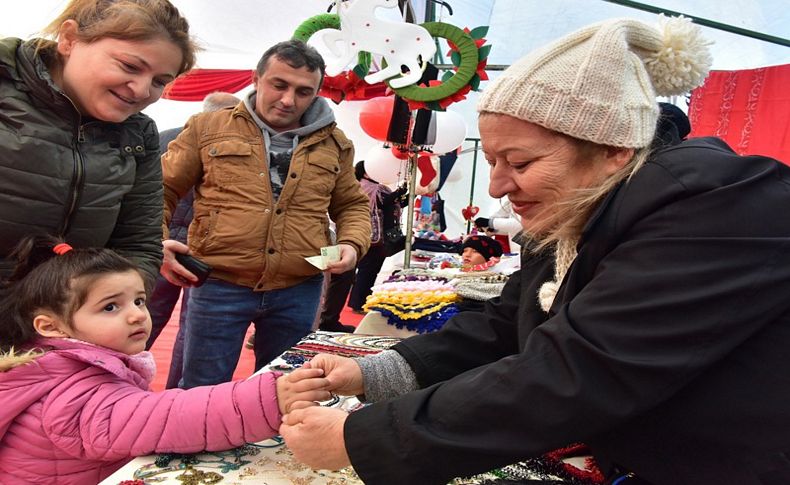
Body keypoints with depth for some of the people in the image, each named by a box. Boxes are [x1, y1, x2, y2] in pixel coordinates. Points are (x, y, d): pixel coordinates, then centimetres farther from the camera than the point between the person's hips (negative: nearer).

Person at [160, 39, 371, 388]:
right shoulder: (208, 128, 2)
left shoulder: (332, 143, 9)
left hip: (299, 291, 3)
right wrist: (157, 242, -10)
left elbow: (352, 204, 18)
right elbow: (162, 189, 7)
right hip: (218, 284, -2)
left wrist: (352, 244, -1)